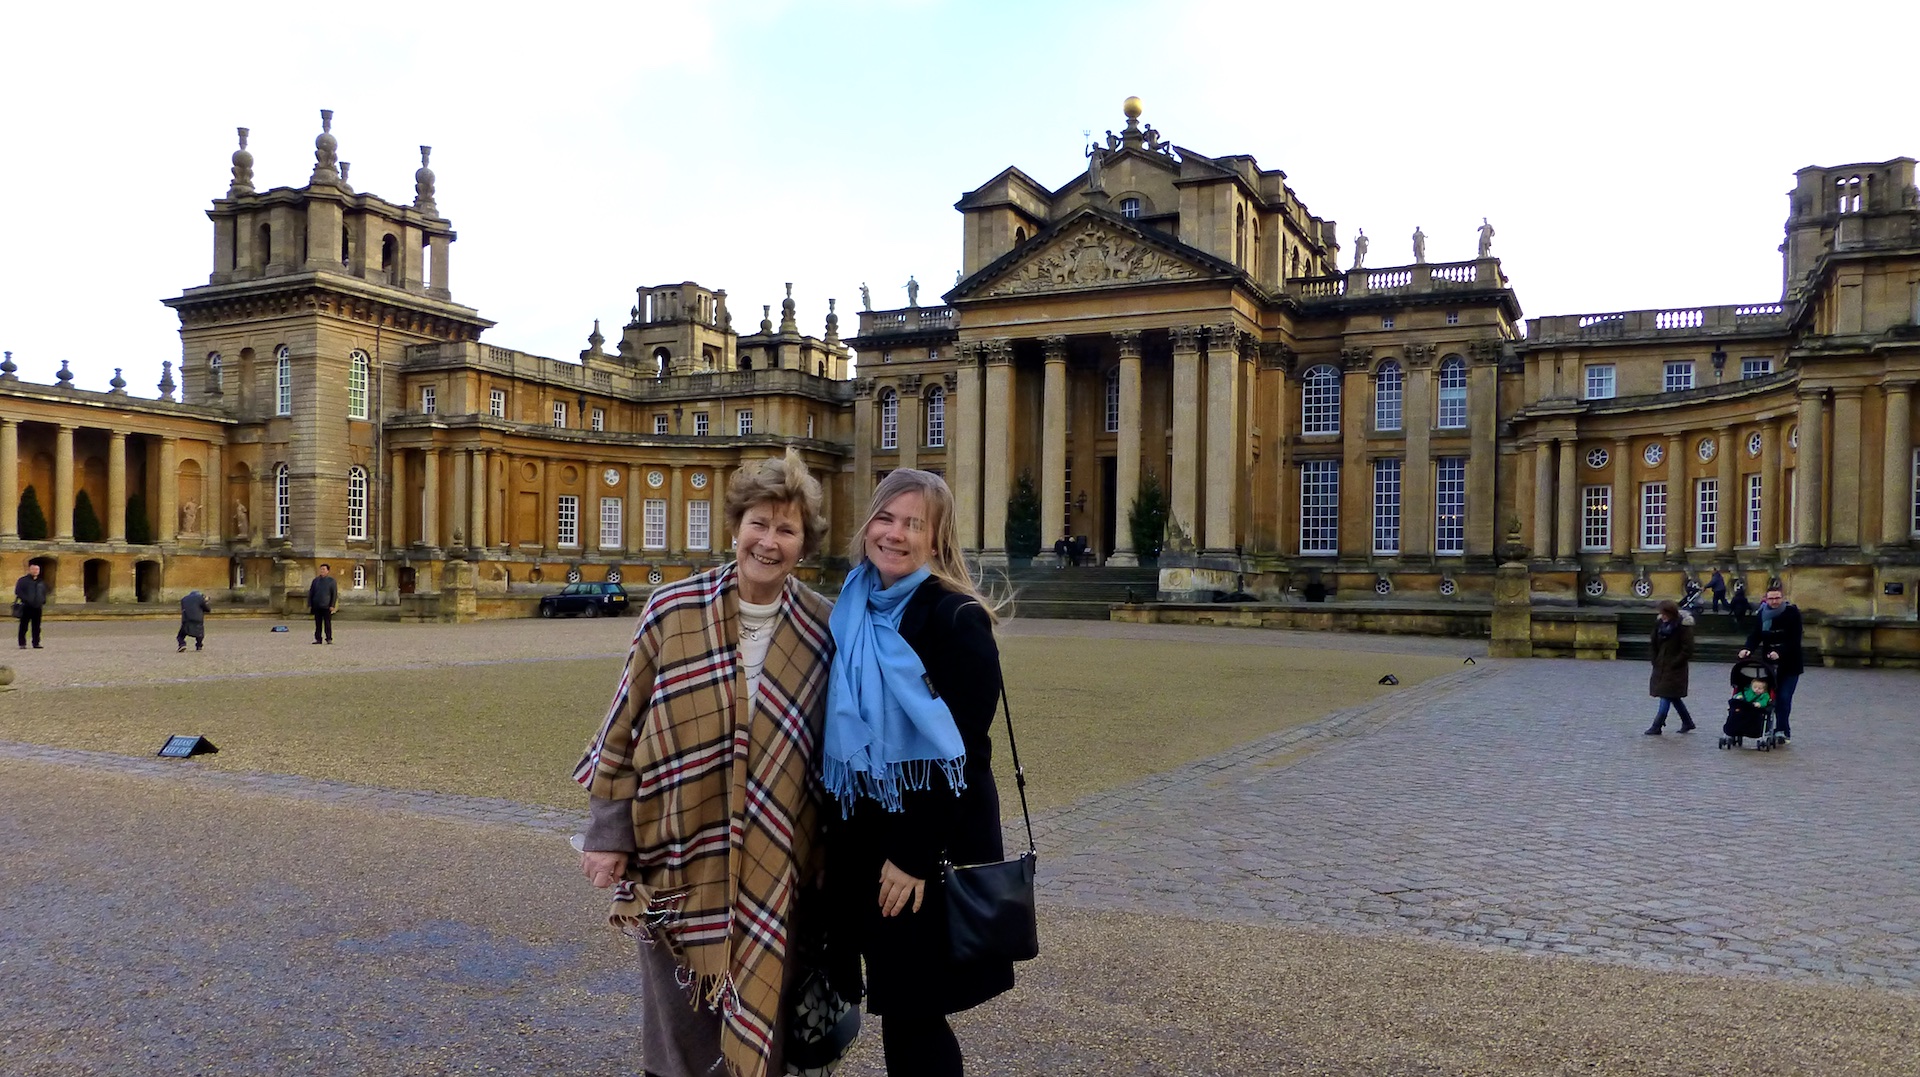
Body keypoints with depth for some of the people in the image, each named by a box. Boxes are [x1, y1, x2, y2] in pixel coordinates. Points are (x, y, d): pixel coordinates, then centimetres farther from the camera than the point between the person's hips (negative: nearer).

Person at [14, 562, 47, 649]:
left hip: (37, 607, 4)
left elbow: (44, 593, 26)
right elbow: (18, 592, -7)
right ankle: (22, 644, 2)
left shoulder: (41, 582, 17)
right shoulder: (22, 580, 1)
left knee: (36, 627, 6)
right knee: (24, 626, -2)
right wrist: (26, 600, -17)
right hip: (26, 607, -4)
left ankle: (36, 643, 11)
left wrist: (43, 602, 10)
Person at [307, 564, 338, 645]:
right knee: (318, 624, 6)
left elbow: (334, 594, -1)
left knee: (327, 623, -1)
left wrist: (332, 605, -9)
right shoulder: (316, 580, 11)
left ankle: (329, 638, 6)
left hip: (326, 607, -3)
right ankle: (318, 639, 11)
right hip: (317, 606, 3)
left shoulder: (332, 581, 1)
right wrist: (309, 604, 6)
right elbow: (311, 593, 14)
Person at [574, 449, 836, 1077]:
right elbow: (625, 723, -1)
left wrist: (831, 859, 7)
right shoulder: (673, 611, -7)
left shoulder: (822, 631, -4)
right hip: (679, 856, -1)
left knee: (762, 1023, 13)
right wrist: (608, 832, -1)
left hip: (776, 871, 1)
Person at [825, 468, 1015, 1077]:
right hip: (864, 836, 6)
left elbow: (962, 750, -16)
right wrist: (833, 838, 10)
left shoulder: (955, 618, -13)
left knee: (912, 1014, 2)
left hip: (934, 843, -6)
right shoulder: (852, 614, 7)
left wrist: (915, 855, -17)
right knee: (897, 1006, 14)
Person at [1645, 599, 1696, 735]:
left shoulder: (1683, 625, -14)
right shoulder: (1660, 623, 3)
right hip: (1661, 666, 7)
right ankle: (1687, 722, 30)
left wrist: (1674, 663, -14)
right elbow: (1654, 644, 13)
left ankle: (1656, 727, -5)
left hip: (1675, 668, -7)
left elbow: (1687, 650, -14)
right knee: (1673, 697, 15)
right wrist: (1655, 661, 6)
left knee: (1667, 697, -6)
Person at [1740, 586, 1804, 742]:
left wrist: (1780, 652, -29)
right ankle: (1783, 731, 9)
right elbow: (1755, 635, -1)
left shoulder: (1792, 613, -8)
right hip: (1770, 663, 3)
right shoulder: (1762, 614, 2)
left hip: (1790, 664, -3)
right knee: (1773, 697, 0)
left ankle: (1782, 730, 0)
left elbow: (1794, 640, -15)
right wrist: (1748, 649, -21)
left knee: (1784, 697, -9)